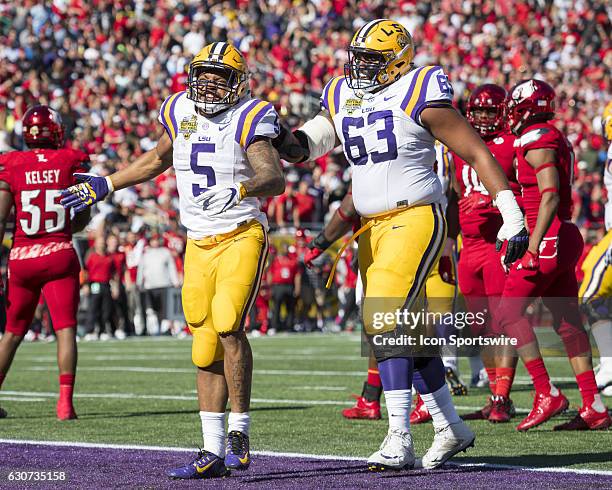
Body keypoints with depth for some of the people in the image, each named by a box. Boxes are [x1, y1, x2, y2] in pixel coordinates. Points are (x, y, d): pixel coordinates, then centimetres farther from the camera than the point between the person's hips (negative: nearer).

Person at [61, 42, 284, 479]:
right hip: (199, 243, 6)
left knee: (228, 326, -22)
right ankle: (214, 452, 7)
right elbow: (157, 159, 26)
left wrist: (240, 190, -43)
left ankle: (239, 431, -7)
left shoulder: (249, 119, -11)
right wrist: (104, 185, 29)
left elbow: (276, 179, -24)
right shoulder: (180, 112, 7)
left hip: (242, 237, -6)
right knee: (206, 346, 4)